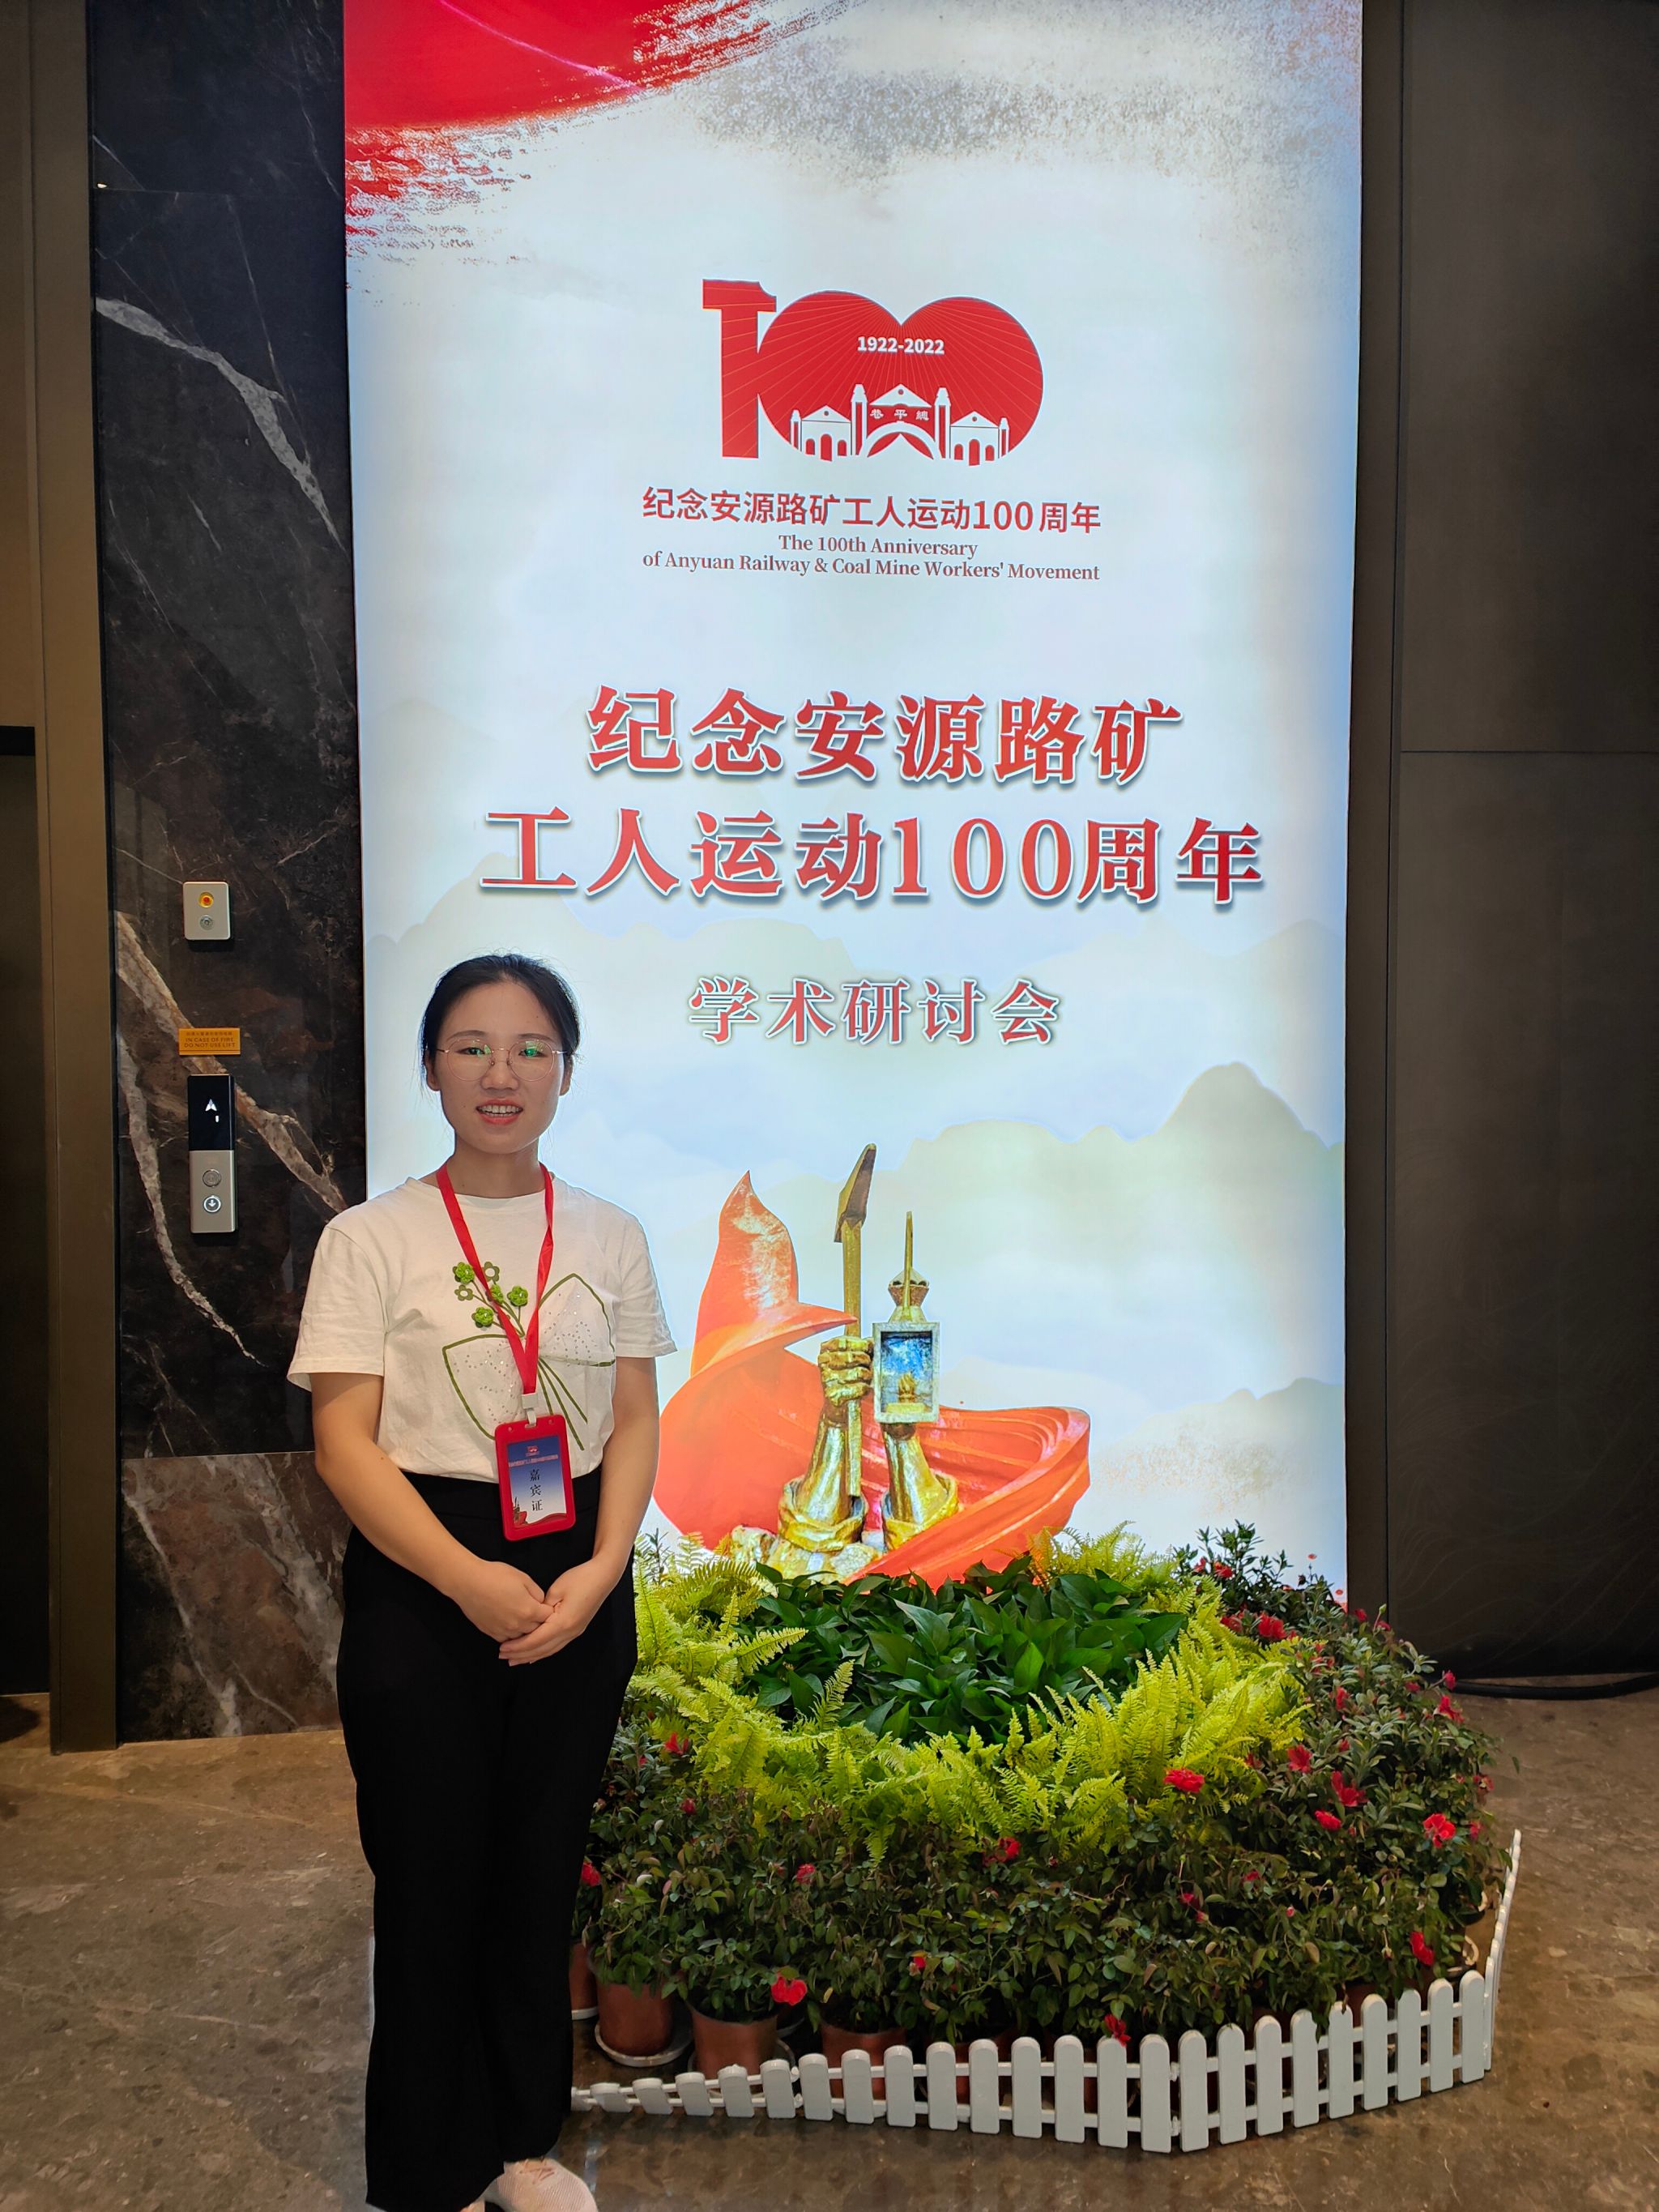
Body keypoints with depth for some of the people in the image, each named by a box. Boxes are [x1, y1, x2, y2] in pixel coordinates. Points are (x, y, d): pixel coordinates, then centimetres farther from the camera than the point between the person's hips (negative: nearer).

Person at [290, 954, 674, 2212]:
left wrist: (599, 1572, -11)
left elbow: (634, 1422, 4)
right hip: (422, 1580, -3)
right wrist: (471, 1581, -18)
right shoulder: (372, 1238, -5)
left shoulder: (610, 1238, 4)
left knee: (542, 1873, 14)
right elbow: (344, 1442, -9)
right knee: (432, 1880, 7)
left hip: (579, 1586, 3)